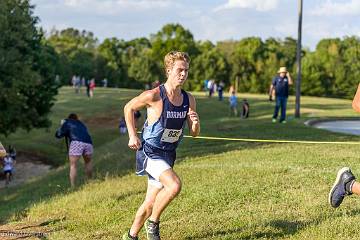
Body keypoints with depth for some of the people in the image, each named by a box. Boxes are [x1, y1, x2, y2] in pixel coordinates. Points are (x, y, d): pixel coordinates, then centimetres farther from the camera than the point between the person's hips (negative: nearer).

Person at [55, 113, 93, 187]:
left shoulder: (67, 122, 18)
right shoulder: (81, 124, 34)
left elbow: (59, 135, 12)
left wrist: (62, 126, 31)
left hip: (77, 143, -5)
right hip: (88, 143, 5)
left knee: (73, 165, 2)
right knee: (88, 162, 28)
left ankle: (73, 187, -6)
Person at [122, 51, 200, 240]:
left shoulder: (189, 99, 0)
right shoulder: (154, 95, -17)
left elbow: (194, 133, 7)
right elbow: (128, 108, -1)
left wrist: (195, 123, -16)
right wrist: (132, 135, -6)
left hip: (168, 155, 6)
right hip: (150, 152, -6)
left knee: (150, 204, 12)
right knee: (175, 185, -28)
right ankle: (153, 223, -7)